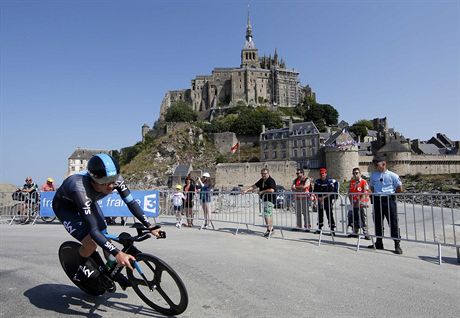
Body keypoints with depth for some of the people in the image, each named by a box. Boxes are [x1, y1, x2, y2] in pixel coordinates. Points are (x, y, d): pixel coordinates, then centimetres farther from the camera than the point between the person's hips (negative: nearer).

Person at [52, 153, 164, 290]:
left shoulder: (115, 179, -32)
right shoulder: (81, 189, -45)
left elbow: (132, 203, -21)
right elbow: (93, 230, -45)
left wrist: (150, 227, -25)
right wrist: (117, 253, -50)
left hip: (88, 202, 5)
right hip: (64, 206, -5)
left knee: (105, 238, -3)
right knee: (90, 244, -20)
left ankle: (114, 273, 18)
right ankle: (81, 270, 11)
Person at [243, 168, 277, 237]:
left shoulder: (271, 180, -15)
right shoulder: (261, 180, 12)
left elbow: (271, 190, -28)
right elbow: (254, 186, 13)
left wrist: (262, 191, -19)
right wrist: (246, 190, 4)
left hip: (270, 200, -9)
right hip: (264, 200, 9)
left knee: (267, 214, -13)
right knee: (270, 214, 16)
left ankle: (269, 230, -10)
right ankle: (271, 229, 26)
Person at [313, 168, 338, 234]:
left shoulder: (330, 181, -8)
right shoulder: (317, 181, 7)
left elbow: (331, 192, -12)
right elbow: (315, 191, 9)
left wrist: (324, 197, -17)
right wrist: (318, 197, -6)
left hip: (328, 199, -5)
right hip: (320, 200, 5)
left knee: (329, 214, -6)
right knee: (320, 214, 11)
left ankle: (332, 228, 2)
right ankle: (319, 228, 23)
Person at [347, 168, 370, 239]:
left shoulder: (364, 182, -7)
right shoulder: (351, 182, 9)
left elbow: (365, 193, -13)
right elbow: (349, 192, 12)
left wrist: (360, 201, -18)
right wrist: (351, 200, 3)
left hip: (362, 203, -5)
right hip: (354, 203, 6)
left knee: (364, 219, -3)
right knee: (354, 219, 12)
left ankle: (365, 233, 2)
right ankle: (355, 233, 23)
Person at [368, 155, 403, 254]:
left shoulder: (392, 175, -5)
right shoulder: (373, 175, 8)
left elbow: (399, 189, 1)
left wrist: (391, 194, 4)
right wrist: (375, 194, 9)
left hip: (389, 200, -4)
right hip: (377, 200, 5)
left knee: (393, 223, -2)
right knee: (377, 222, 11)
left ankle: (397, 245, 8)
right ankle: (379, 243, 24)